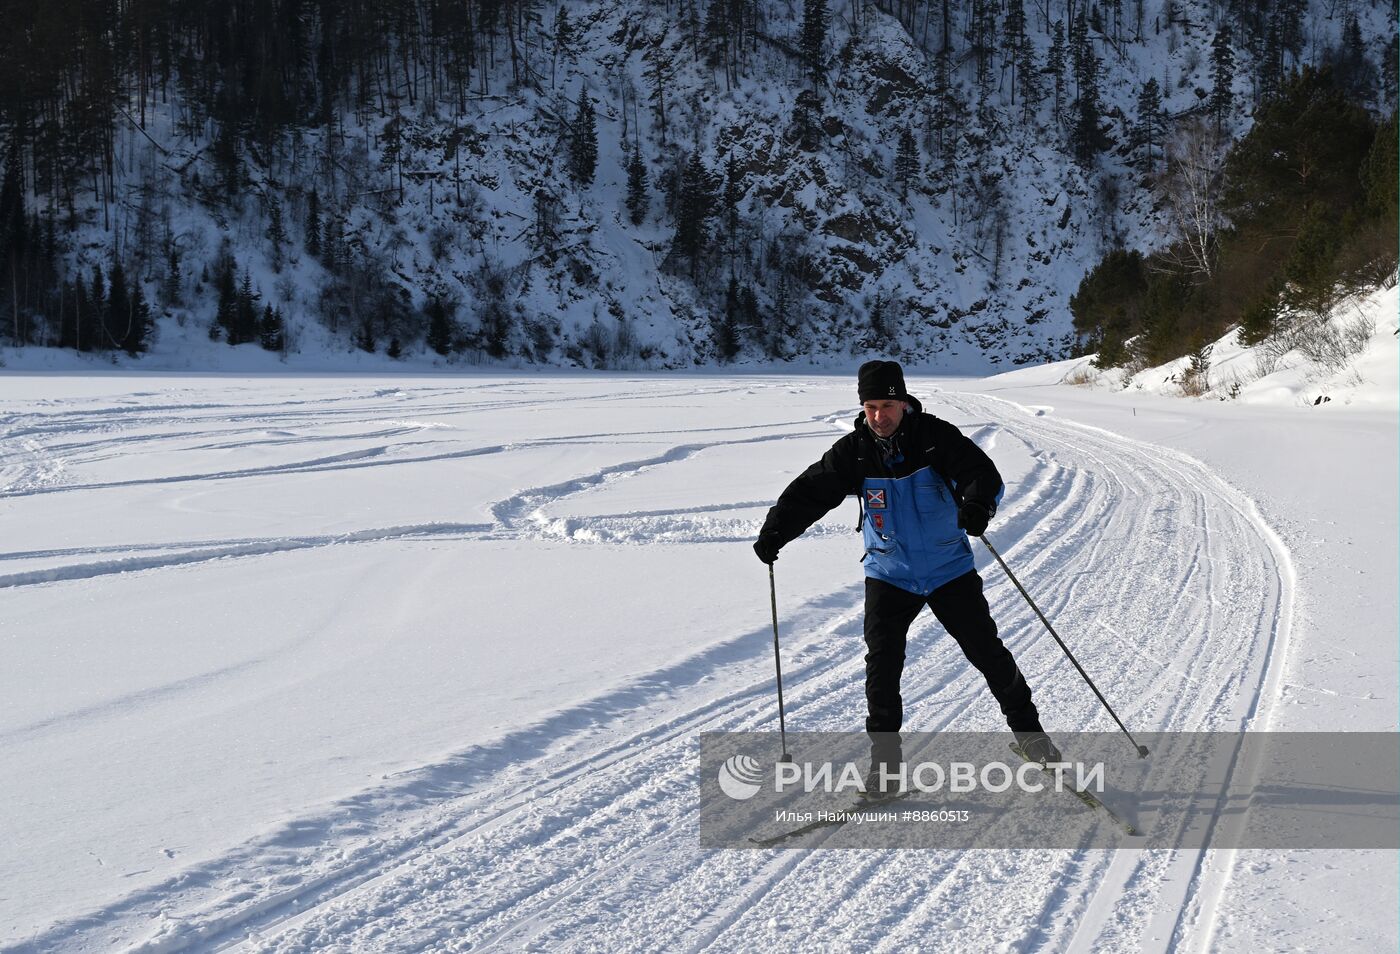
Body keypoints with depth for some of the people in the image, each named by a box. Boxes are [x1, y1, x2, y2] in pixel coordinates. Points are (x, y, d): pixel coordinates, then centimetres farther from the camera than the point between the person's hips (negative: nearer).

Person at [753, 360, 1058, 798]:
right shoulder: (854, 451, -9)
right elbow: (810, 491, -8)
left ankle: (1026, 727, 27)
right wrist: (775, 531, -22)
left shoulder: (936, 437, -15)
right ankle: (884, 759, 1)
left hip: (950, 570, -1)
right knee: (882, 663, -9)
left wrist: (978, 504, -46)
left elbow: (984, 474, -23)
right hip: (889, 576, 1)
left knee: (987, 651, 5)